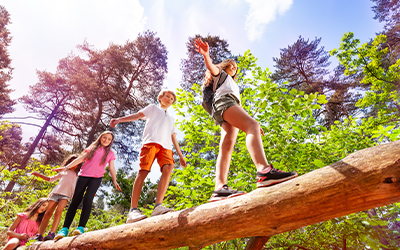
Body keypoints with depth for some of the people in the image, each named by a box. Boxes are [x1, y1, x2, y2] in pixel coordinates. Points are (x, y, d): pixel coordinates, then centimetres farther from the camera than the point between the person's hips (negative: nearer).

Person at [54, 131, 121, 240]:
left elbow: (112, 168, 10)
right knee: (75, 200, -4)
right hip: (83, 175, 1)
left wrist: (114, 181, 0)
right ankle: (65, 229, -4)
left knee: (88, 199, -18)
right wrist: (67, 167, 4)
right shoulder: (93, 148, 14)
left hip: (96, 178, -1)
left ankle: (81, 227, -18)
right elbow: (81, 158, 11)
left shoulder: (110, 153, 13)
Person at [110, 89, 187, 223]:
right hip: (151, 141, -3)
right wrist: (119, 119, -5)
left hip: (166, 145, 4)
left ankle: (158, 206, -32)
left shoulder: (171, 118, 38)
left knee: (168, 169, -24)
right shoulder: (153, 108, 27)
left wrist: (180, 155, 24)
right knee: (143, 171, -17)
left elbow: (174, 138, 32)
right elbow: (138, 115, 11)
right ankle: (133, 210, -20)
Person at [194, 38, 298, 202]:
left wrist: (252, 123, 26)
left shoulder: (233, 85, 46)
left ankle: (219, 188, -30)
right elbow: (211, 67, 2)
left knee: (227, 147, -14)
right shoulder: (219, 73, 28)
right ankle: (264, 171, -52)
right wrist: (206, 55, -20)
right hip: (223, 101, -7)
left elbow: (239, 107, 36)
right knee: (252, 126, -30)